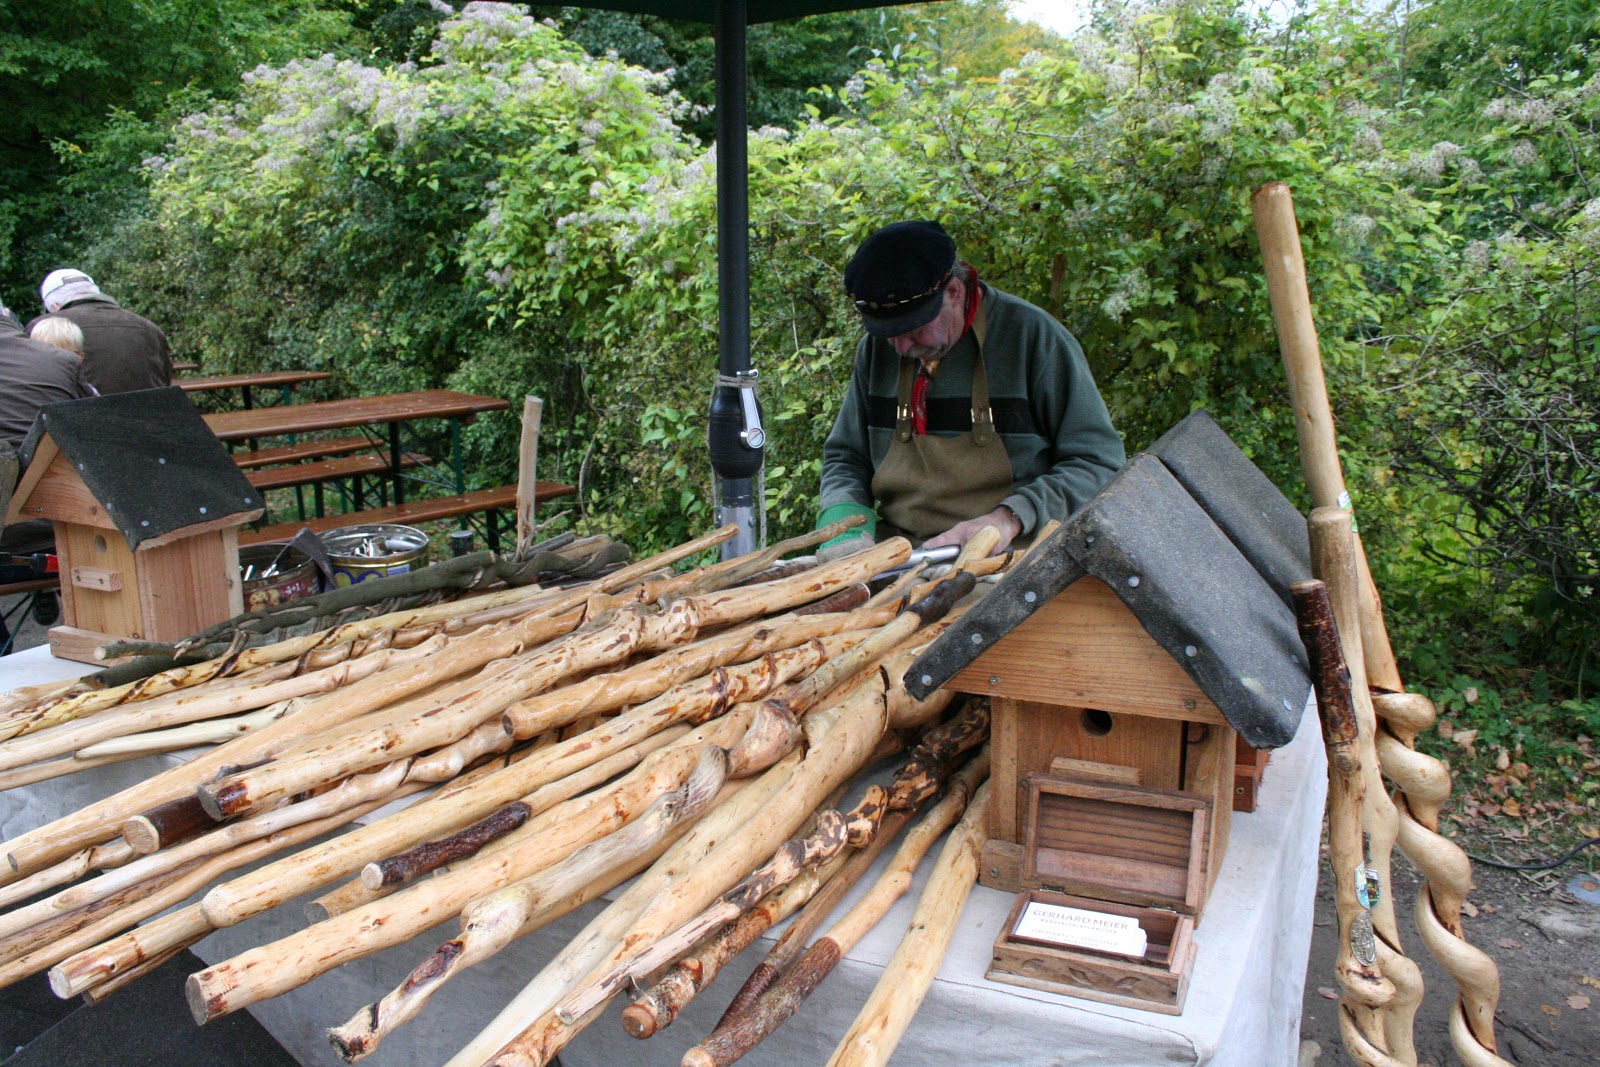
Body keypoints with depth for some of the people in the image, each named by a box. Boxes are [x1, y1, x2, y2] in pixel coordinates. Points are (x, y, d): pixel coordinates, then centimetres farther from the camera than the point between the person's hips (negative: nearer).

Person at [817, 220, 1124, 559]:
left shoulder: (1033, 336, -6)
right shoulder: (877, 349, 8)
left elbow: (1100, 463, -5)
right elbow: (845, 456, 19)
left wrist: (1010, 518, -19)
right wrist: (844, 515, -3)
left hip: (1013, 562, -3)